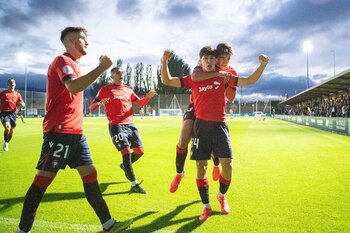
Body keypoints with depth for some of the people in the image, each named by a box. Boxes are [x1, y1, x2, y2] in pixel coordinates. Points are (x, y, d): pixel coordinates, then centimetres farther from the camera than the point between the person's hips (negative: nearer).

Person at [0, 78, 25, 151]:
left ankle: (7, 143, 32)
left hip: (13, 113, 3)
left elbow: (22, 105, 11)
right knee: (7, 127, -23)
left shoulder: (17, 94, 9)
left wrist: (22, 105, -11)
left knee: (11, 130, 9)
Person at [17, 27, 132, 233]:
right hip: (59, 131, -9)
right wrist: (101, 67, -22)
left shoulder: (72, 64, 22)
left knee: (90, 175, 6)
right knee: (43, 179, -2)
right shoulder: (62, 60, -7)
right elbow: (74, 87, -27)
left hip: (75, 132, 9)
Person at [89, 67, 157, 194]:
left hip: (130, 124, 6)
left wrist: (148, 96, -3)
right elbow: (91, 107, -1)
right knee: (126, 151, -15)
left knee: (139, 151, 4)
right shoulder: (105, 90, 1)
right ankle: (134, 184, -7)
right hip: (116, 126, -6)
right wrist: (100, 102, -23)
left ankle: (125, 165, 35)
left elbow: (141, 103, 18)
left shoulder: (127, 89, 16)